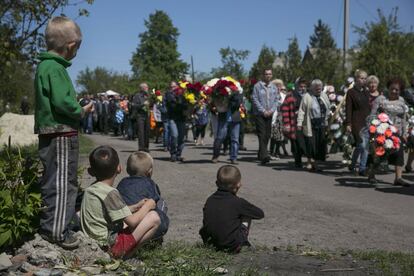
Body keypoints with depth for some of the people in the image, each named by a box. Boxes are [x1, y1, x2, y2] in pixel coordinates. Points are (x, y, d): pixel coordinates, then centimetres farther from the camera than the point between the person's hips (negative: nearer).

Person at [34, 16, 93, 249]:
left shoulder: (47, 65, 16)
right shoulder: (54, 67, -15)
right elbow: (61, 101, -24)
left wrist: (79, 109, 9)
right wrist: (81, 111, -8)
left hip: (54, 135, 10)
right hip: (61, 135, -10)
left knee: (54, 182, 16)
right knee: (62, 183, -5)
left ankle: (51, 226, 26)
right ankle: (57, 230, 1)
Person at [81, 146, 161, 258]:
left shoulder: (89, 189, 7)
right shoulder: (110, 193, -19)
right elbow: (132, 221, -17)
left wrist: (136, 207, 15)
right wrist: (147, 206, 0)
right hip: (111, 247, -9)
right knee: (154, 217, -7)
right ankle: (126, 254, -6)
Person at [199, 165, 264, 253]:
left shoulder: (210, 200, 2)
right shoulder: (238, 202, -10)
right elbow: (260, 214, 3)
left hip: (210, 243, 5)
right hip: (231, 246, -4)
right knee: (247, 215, 13)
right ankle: (243, 244, 18)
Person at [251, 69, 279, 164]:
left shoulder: (274, 87, 12)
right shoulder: (257, 86, -2)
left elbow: (276, 100, 11)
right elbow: (254, 99, -6)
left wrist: (271, 110, -5)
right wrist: (263, 111, -11)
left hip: (270, 114, 5)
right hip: (259, 114, -5)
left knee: (267, 135, 7)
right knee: (262, 135, -14)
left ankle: (261, 155, 19)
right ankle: (264, 155, -22)